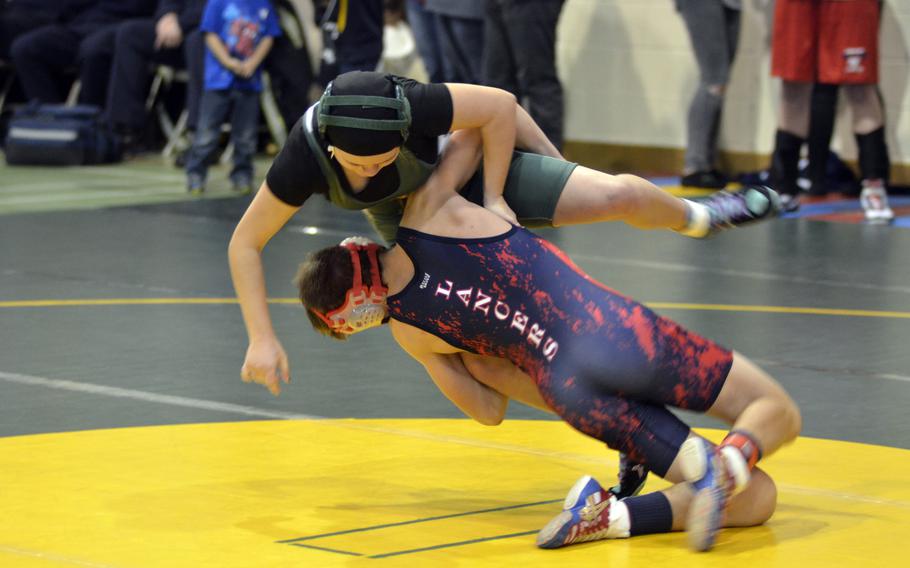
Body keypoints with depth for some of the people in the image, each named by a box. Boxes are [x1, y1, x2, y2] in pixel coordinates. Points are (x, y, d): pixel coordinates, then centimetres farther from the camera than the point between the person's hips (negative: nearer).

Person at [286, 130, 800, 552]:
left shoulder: (409, 333, 8)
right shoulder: (430, 212, 4)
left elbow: (490, 410, 16)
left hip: (574, 393, 1)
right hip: (619, 331, -1)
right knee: (778, 412, 13)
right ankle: (728, 465, -20)